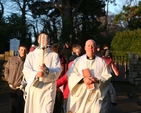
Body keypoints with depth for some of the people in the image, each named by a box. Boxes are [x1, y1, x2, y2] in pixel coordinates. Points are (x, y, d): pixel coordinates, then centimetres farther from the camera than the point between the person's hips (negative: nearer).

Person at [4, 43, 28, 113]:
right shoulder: (12, 59, 1)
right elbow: (6, 68, 15)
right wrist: (7, 78, 9)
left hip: (20, 88, -4)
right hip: (11, 87, 4)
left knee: (19, 107, 0)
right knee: (12, 105, 16)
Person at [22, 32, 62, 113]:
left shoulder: (54, 55, 12)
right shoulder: (31, 55, 14)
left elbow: (58, 70, -3)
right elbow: (26, 70, 1)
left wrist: (46, 69, -23)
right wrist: (35, 74, -21)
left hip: (48, 89, -1)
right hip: (34, 88, 2)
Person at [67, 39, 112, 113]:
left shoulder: (101, 61, 11)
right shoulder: (78, 60, 10)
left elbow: (107, 76, 4)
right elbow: (71, 74, -1)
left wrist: (97, 80, -15)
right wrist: (83, 79, -17)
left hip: (96, 95, 0)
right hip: (80, 94, 0)